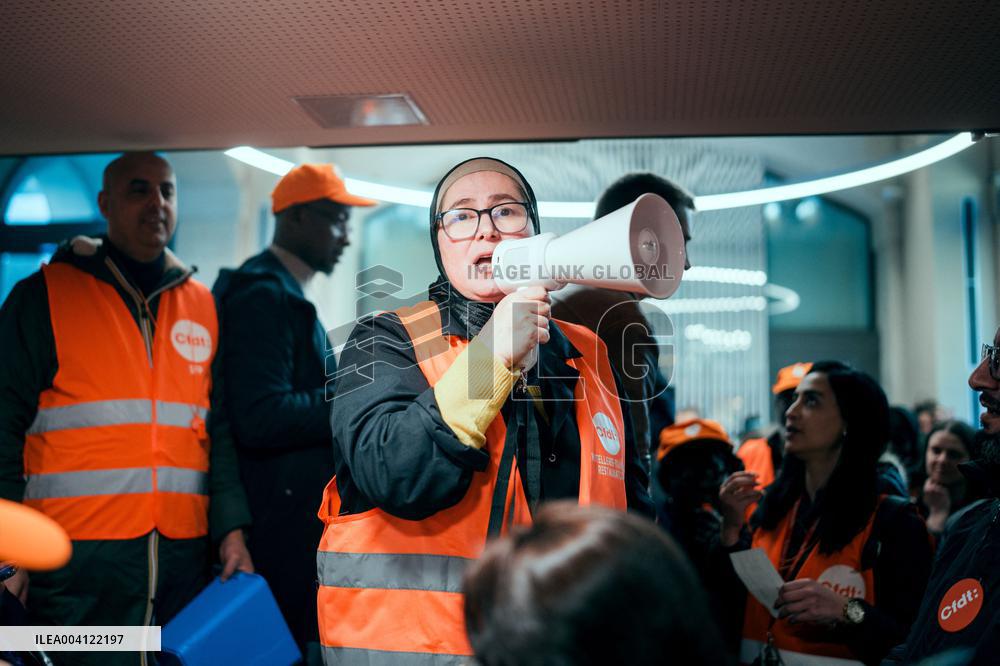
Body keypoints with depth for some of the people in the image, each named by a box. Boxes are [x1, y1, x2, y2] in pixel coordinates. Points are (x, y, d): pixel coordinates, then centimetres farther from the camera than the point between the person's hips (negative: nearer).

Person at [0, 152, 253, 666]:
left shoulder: (201, 305, 13)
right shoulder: (43, 296, 1)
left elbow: (220, 428, 13)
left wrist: (231, 528, 3)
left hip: (183, 559, 4)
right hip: (77, 561, -3)